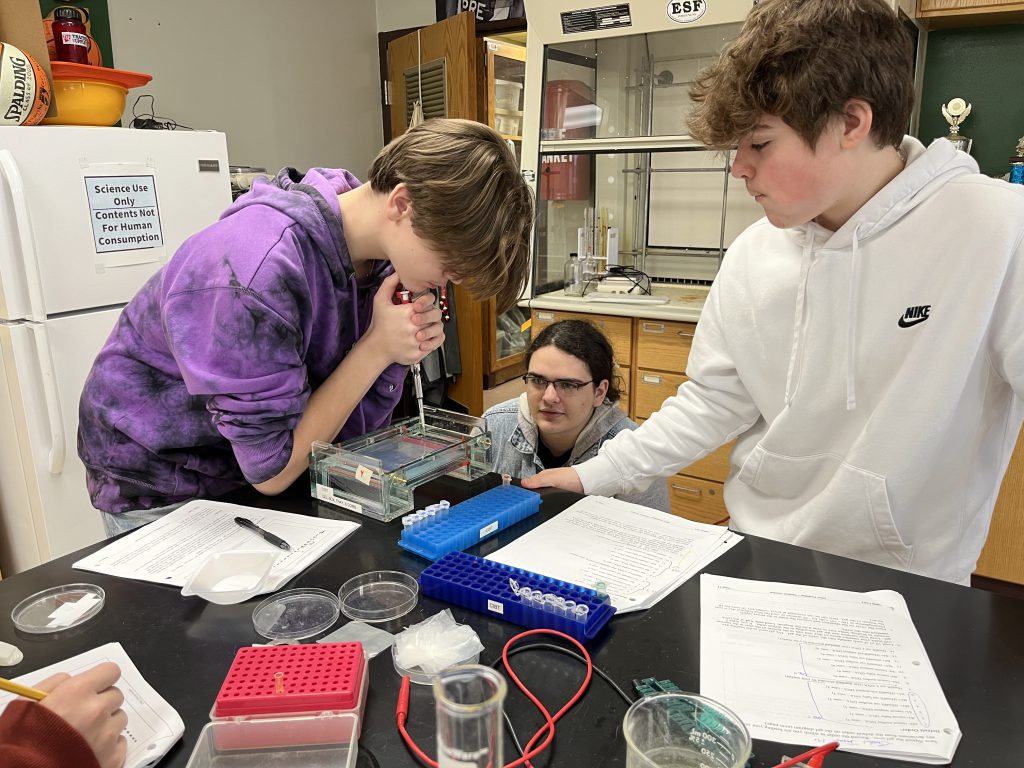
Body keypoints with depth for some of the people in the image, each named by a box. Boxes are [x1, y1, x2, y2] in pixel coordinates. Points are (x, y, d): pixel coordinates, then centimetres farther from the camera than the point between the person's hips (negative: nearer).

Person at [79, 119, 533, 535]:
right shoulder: (256, 275, -34)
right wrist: (377, 347, -28)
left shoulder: (378, 254, -13)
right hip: (162, 493, -5)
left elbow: (347, 429, -6)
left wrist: (399, 354, -24)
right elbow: (272, 471, -24)